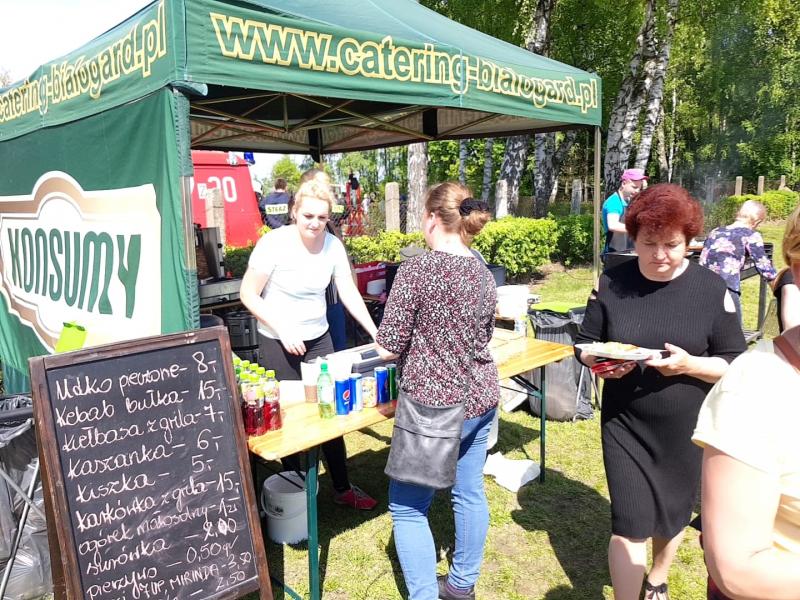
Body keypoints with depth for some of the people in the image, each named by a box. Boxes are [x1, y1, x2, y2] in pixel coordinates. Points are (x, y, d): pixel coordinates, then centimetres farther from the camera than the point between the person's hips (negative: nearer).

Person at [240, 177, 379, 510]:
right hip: (278, 342, -4)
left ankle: (343, 488, 23)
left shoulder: (333, 245, -5)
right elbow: (248, 295, -12)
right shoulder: (274, 243, -17)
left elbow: (349, 294, -1)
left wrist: (375, 332, -10)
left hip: (318, 338, 4)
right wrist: (284, 331, -18)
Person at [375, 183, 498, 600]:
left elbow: (388, 347, -15)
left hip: (436, 406, -7)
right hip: (481, 398, 8)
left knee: (408, 507, 7)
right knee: (470, 493, 20)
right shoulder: (483, 273, 4)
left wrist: (408, 345, 6)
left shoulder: (417, 268, -17)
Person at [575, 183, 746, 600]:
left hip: (686, 428, 1)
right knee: (630, 523, -2)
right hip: (624, 425, -1)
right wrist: (598, 361, -21)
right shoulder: (612, 282, -5)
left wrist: (689, 365, -24)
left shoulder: (711, 289, -8)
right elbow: (584, 343, 2)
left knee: (672, 514, 21)